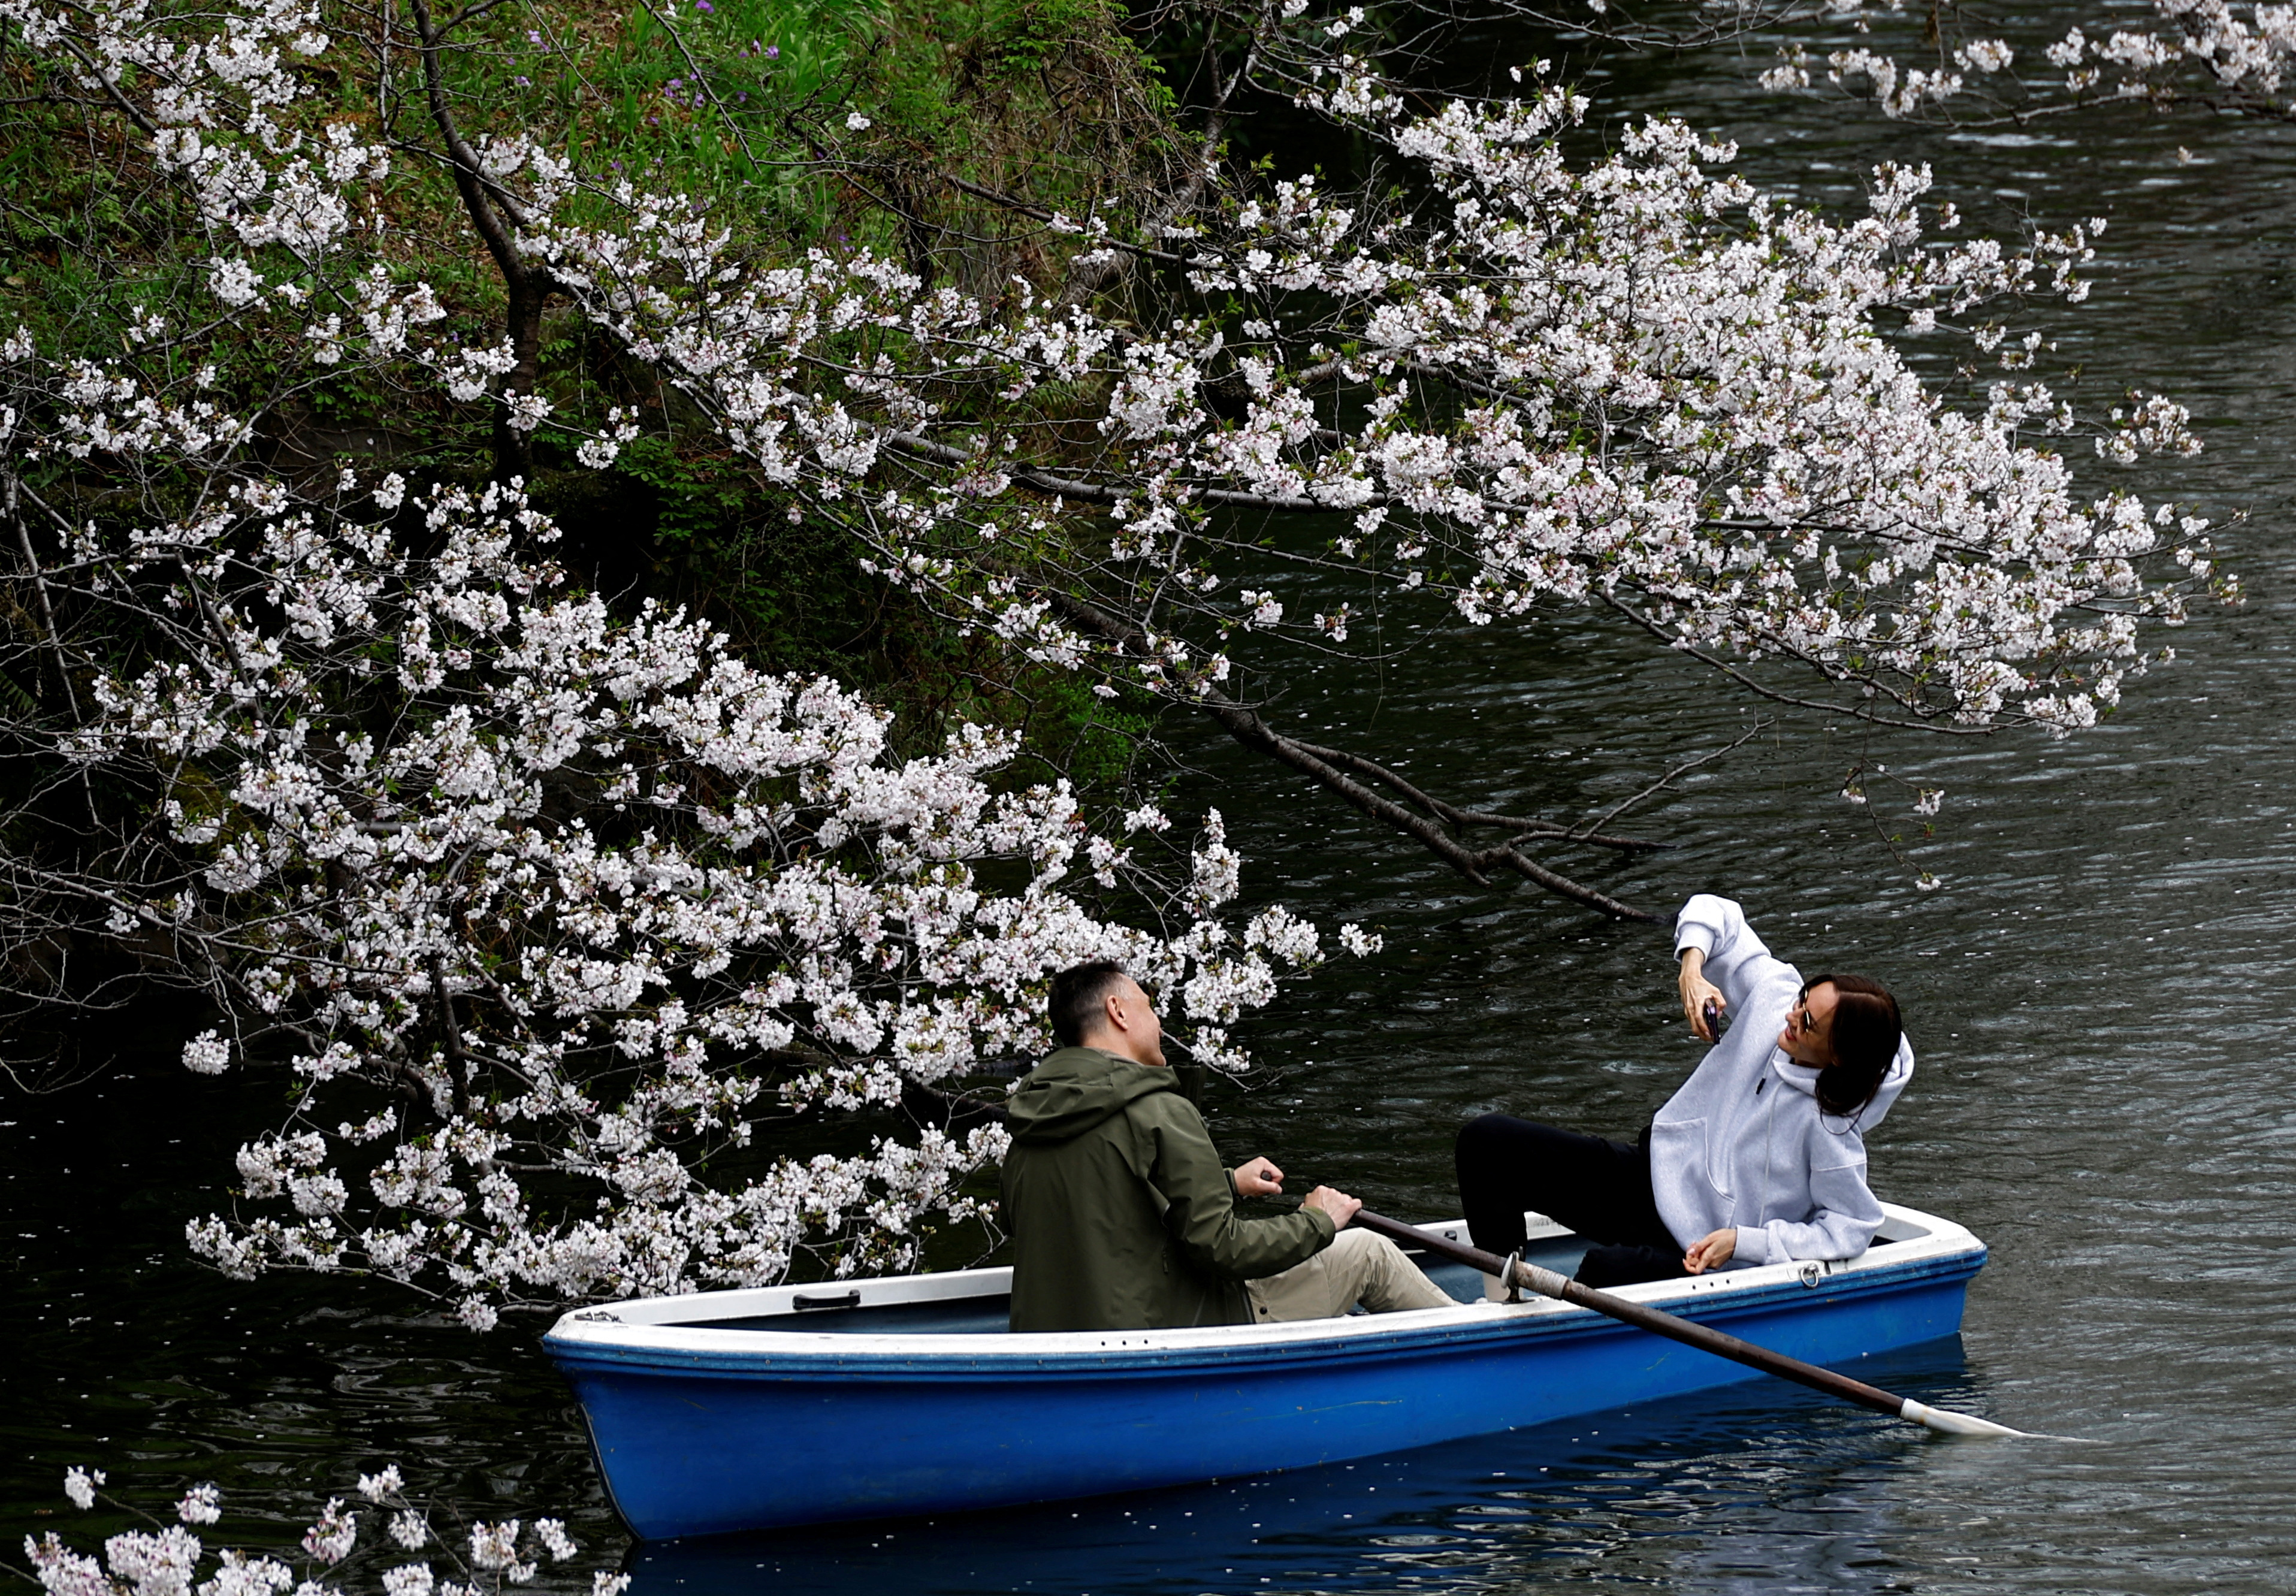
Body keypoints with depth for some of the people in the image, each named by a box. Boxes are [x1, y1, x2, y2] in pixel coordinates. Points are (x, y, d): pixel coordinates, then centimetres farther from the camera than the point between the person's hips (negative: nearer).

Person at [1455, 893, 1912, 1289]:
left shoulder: (1832, 1130, -25)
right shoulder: (1774, 997, -9)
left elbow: (1849, 1231, -19)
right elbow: (1710, 913, 4)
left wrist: (1742, 1242, -23)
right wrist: (1692, 966, -17)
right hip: (1657, 1175, 8)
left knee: (1608, 1270, -40)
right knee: (1488, 1142, -3)